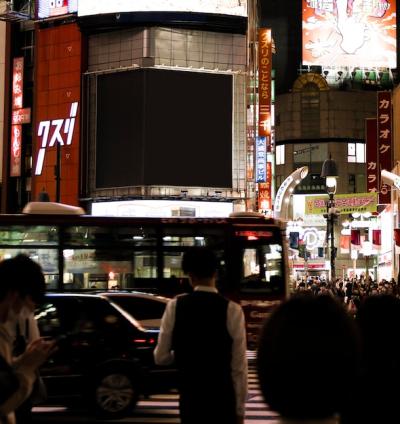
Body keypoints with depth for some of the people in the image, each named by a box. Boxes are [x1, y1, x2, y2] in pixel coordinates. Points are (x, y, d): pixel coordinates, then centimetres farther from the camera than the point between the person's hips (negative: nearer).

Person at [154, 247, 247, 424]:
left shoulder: (175, 306, -4)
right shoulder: (232, 310, -10)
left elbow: (161, 357, 2)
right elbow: (239, 366, -8)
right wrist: (240, 409, 0)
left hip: (189, 398, 2)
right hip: (223, 400, -2)